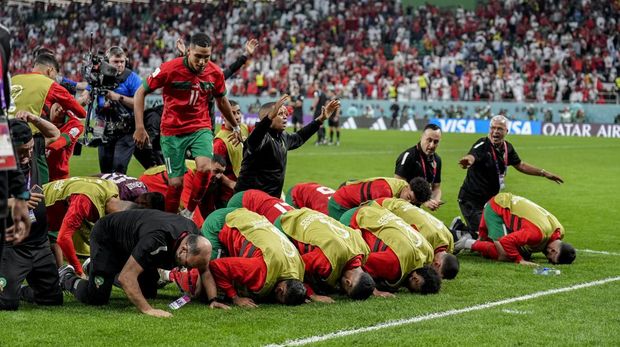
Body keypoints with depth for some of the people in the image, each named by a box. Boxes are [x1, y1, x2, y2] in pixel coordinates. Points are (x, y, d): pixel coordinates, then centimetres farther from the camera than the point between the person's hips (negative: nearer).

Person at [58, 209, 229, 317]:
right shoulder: (157, 241, -45)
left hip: (131, 243, 8)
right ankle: (66, 278, 16)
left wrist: (213, 299, -18)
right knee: (97, 298, -15)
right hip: (106, 237, -8)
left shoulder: (195, 237, -21)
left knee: (148, 293, 9)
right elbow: (126, 277, -45)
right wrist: (147, 309, -49)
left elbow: (204, 269, -4)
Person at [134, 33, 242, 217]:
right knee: (176, 183, -4)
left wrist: (235, 127, 25)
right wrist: (140, 127, -15)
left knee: (204, 168, -24)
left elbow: (221, 100, 15)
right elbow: (140, 93, -8)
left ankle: (189, 213, -4)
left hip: (201, 128, 2)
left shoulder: (215, 72, -6)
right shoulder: (170, 69, -16)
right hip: (172, 131, -2)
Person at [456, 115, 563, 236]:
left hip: (490, 199, 7)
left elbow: (520, 165, 16)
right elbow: (472, 156, -43)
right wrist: (468, 160, -68)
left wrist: (544, 173, 15)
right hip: (471, 200, -7)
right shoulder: (483, 145, -21)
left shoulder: (507, 148, 1)